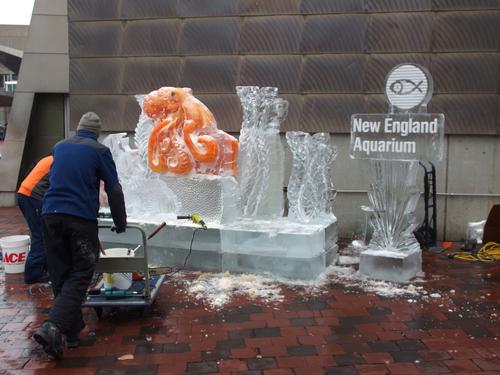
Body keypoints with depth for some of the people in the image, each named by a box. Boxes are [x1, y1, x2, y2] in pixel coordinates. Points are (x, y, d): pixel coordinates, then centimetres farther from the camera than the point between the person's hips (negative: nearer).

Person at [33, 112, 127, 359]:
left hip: (50, 215, 5)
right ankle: (52, 327, -16)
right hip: (82, 218, -5)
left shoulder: (59, 147, 17)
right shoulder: (99, 151, 1)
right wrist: (120, 223, 10)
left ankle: (72, 332, 17)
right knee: (80, 276, 0)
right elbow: (114, 190, -1)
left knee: (60, 275, 11)